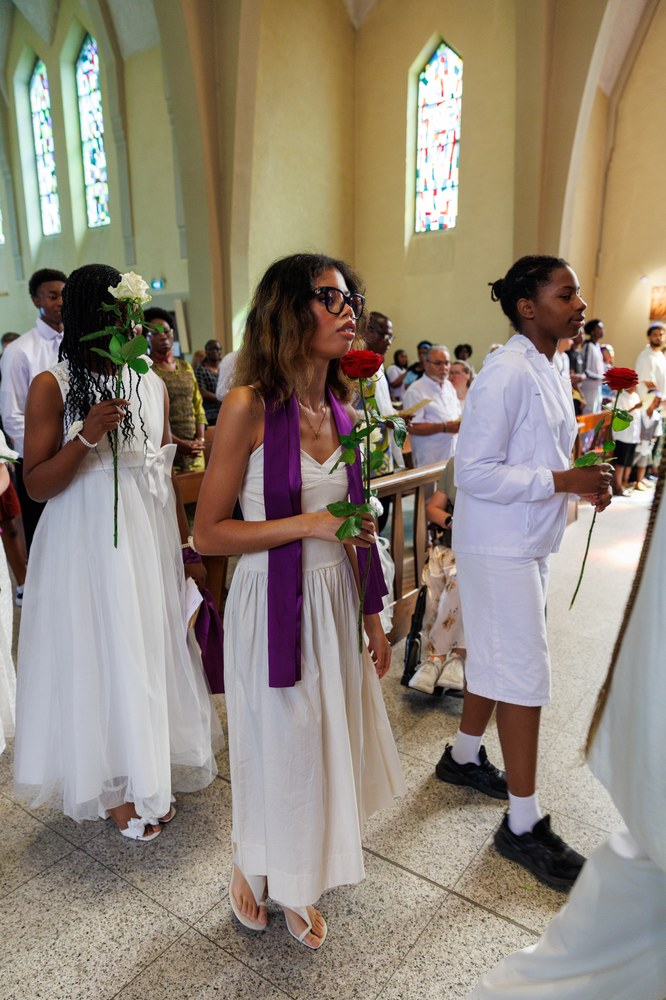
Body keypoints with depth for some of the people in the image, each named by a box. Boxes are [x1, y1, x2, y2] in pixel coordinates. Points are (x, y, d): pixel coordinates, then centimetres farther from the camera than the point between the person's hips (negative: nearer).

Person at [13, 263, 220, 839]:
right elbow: (36, 485, -9)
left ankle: (148, 776, 34)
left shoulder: (152, 385, 6)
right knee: (100, 656, 6)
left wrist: (188, 548, 10)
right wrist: (86, 436, -24)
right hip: (87, 544, -4)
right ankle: (112, 788, 28)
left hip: (150, 540, 5)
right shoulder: (53, 386, -7)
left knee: (151, 651, 13)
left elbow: (165, 474, 10)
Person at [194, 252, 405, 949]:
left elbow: (356, 527, 9)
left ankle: (296, 882, 46)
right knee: (277, 743, 13)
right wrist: (309, 524, -21)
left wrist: (372, 618, 12)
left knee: (324, 740, 19)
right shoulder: (249, 407, -16)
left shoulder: (343, 410, 3)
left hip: (335, 599, 6)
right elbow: (207, 533, -13)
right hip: (272, 603, -6)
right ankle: (253, 866, 47)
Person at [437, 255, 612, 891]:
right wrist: (561, 481, -23)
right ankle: (523, 826, 15)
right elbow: (474, 471, -23)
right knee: (524, 674, -1)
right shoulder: (506, 374, -19)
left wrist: (582, 481, 1)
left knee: (494, 658, 20)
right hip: (498, 547, -9)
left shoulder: (548, 371, 11)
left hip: (528, 542, 9)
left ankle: (464, 757, 41)